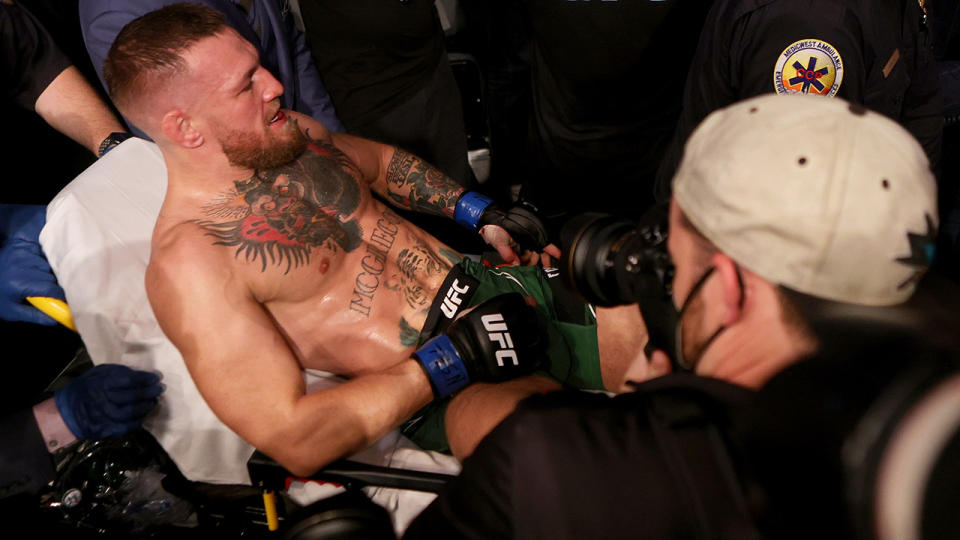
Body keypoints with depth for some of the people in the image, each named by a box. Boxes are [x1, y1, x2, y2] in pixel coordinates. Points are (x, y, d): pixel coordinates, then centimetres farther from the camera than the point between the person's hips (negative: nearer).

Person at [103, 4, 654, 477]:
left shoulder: (291, 133, 7)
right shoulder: (189, 258, -15)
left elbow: (382, 160, 30)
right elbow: (293, 438, -20)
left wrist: (482, 213, 15)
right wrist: (450, 360, -18)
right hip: (446, 394, -7)